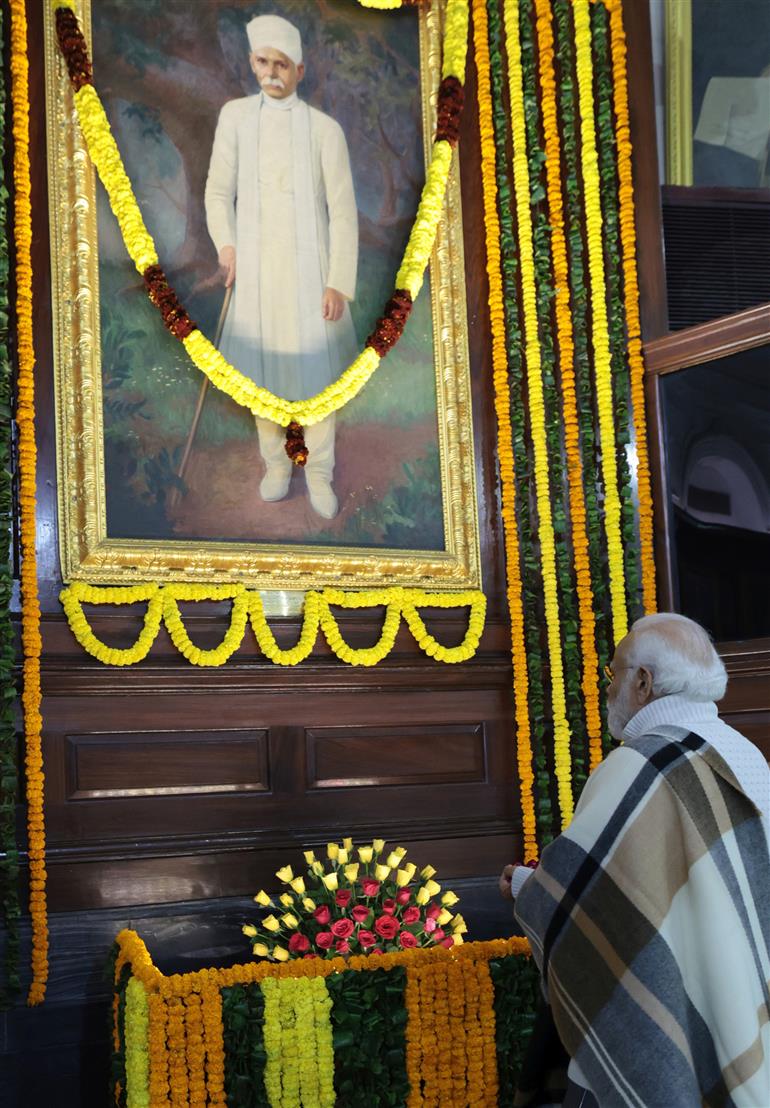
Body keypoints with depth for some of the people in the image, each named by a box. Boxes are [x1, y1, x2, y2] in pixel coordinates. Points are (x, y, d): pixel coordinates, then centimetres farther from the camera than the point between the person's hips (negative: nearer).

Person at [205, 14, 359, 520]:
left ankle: (319, 473, 18)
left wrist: (339, 283, -11)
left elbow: (343, 211, -6)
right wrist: (226, 245, -11)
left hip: (309, 264, -2)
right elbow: (219, 192, 6)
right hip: (256, 265, 2)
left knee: (317, 368, 2)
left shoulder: (325, 129, -6)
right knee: (262, 367, 10)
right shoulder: (236, 116, 1)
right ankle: (276, 462, 29)